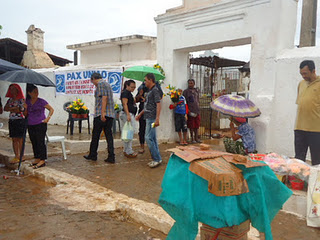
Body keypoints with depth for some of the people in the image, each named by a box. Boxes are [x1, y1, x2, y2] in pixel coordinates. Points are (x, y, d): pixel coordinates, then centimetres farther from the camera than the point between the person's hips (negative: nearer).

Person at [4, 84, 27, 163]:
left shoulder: (21, 100, -4)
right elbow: (5, 108, 3)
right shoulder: (10, 99, 15)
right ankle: (16, 156, 11)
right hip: (12, 121, 6)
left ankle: (21, 156, 4)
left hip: (20, 120, -6)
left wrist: (10, 109, -4)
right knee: (14, 139, 6)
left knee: (20, 139, -2)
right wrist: (14, 108, -10)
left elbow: (20, 110, -14)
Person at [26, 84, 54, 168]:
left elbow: (51, 109, -1)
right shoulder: (27, 102, 9)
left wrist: (48, 118, -12)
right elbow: (26, 113, 23)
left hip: (41, 125, -5)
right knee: (34, 142, 11)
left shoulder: (41, 101, -5)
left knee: (40, 142, -5)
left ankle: (42, 160, -1)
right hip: (30, 126, 6)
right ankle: (37, 158, 22)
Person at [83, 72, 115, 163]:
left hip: (101, 114, -8)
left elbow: (104, 98, -18)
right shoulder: (107, 84, 21)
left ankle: (92, 155, 16)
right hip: (111, 114, 8)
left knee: (95, 135, 5)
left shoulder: (100, 84, -6)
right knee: (109, 135, 5)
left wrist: (102, 113, -22)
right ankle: (111, 157, 2)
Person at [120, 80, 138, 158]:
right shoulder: (125, 92, -9)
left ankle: (126, 150, 19)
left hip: (130, 115, 11)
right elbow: (125, 104, -18)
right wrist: (128, 115, -25)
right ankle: (129, 152, -5)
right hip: (127, 114, -11)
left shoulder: (129, 93, 22)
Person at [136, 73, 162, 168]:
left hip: (152, 118, -10)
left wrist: (157, 119, -26)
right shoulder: (150, 91, 19)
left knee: (148, 138, -11)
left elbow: (158, 105, -19)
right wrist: (140, 114, 33)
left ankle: (157, 159, -4)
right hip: (149, 118, 10)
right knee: (153, 138, 11)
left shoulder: (155, 90, -10)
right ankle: (156, 159, 17)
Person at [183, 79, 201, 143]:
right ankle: (192, 139, 6)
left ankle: (196, 138, 16)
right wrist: (187, 110, -13)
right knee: (191, 126, -1)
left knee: (197, 125, 8)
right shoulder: (186, 91, -1)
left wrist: (198, 108, 13)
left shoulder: (196, 91, 15)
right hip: (190, 111, -5)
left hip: (197, 110, 5)